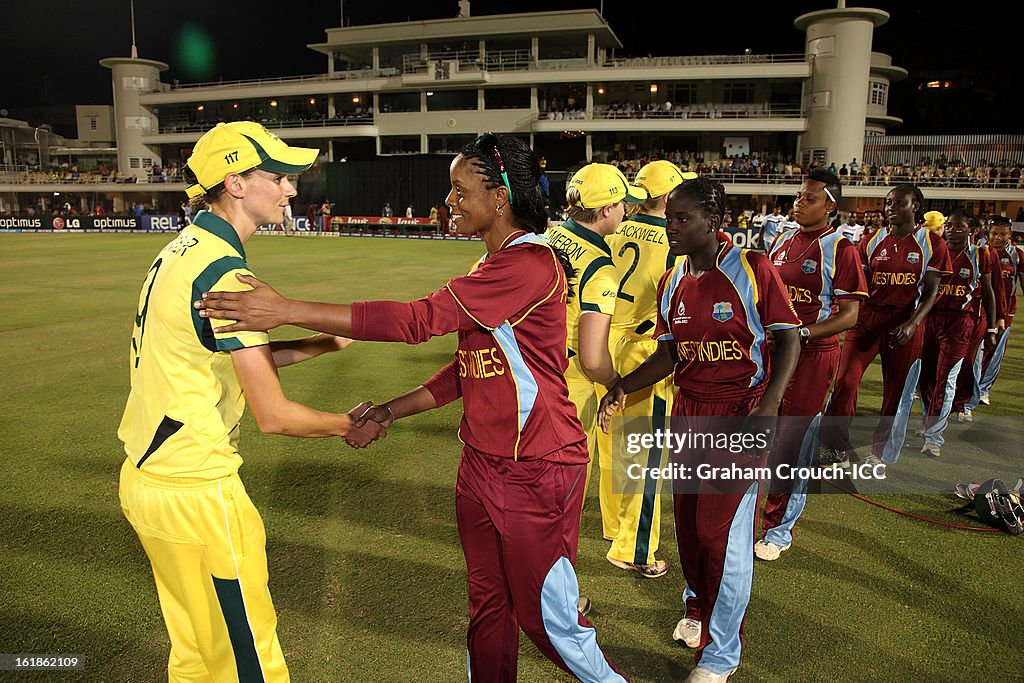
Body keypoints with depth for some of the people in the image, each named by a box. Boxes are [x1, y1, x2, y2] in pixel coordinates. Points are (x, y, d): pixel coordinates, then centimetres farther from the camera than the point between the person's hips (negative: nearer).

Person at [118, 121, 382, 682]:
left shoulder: (180, 251, 7)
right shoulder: (224, 269, -21)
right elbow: (273, 415, -21)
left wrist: (324, 343, 9)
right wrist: (350, 425, -4)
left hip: (142, 480, 9)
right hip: (195, 494, -9)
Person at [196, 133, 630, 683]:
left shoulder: (530, 263, -21)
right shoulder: (492, 265, 12)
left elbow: (420, 319, -29)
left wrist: (289, 311, -28)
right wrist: (393, 410, 7)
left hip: (537, 470, -9)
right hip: (482, 465, 9)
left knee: (548, 617, 8)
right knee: (487, 607, 20)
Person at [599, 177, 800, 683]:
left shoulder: (753, 270, -12)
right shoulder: (671, 284, 4)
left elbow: (787, 339, -9)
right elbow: (668, 355, 9)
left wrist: (769, 404, -22)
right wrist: (623, 388, -3)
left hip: (740, 416, -5)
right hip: (688, 413, 5)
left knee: (723, 531, -2)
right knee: (688, 522, 15)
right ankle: (697, 607, 44)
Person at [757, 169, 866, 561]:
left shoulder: (840, 249, -7)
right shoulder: (782, 243, 11)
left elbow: (849, 315, -11)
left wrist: (802, 333, -22)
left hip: (813, 356, -6)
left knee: (793, 446, 2)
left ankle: (780, 529, 17)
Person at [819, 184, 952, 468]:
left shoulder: (931, 243, 0)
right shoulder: (872, 242, 6)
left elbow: (931, 291, -3)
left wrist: (912, 324, -16)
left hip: (905, 322, -1)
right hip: (867, 317, 1)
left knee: (897, 391, 7)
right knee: (845, 382, -8)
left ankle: (880, 454, 26)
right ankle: (837, 451, 7)